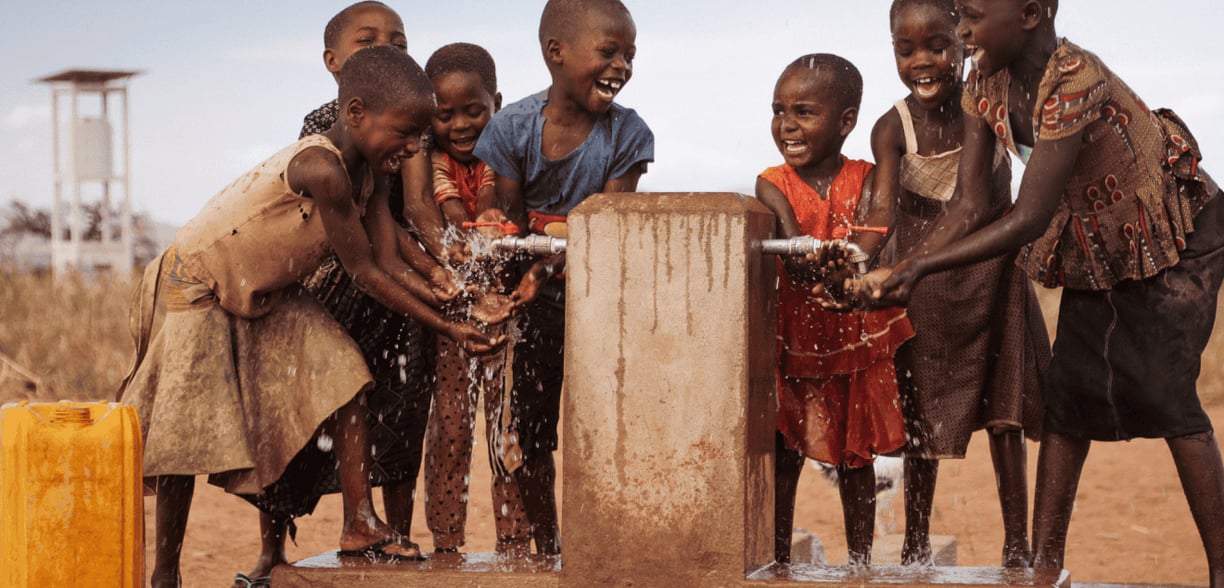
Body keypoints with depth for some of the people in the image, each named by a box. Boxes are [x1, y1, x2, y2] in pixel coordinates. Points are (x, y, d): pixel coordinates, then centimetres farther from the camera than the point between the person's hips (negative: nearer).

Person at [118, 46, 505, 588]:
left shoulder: (369, 172, -6)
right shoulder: (321, 169, -33)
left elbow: (389, 259, -5)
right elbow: (363, 271, -27)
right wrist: (444, 328, -23)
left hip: (269, 294, 8)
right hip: (201, 287, -8)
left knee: (343, 378, -7)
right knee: (188, 437, -5)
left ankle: (360, 525, -3)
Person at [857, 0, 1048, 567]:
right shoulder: (893, 128, -16)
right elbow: (884, 208, -28)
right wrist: (854, 257, -45)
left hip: (989, 270, 0)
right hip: (923, 280, 0)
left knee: (1003, 410, 4)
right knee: (922, 414, 7)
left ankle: (1017, 543, 11)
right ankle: (916, 546, 17)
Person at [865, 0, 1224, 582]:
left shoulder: (1077, 81, -35)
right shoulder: (985, 83, -11)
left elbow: (1029, 219, -38)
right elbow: (969, 206, -12)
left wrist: (919, 266, -39)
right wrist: (903, 269, -27)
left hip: (1175, 238, -8)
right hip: (1096, 245, 8)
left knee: (1163, 390, -13)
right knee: (1068, 391, 2)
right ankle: (1044, 563, 4)